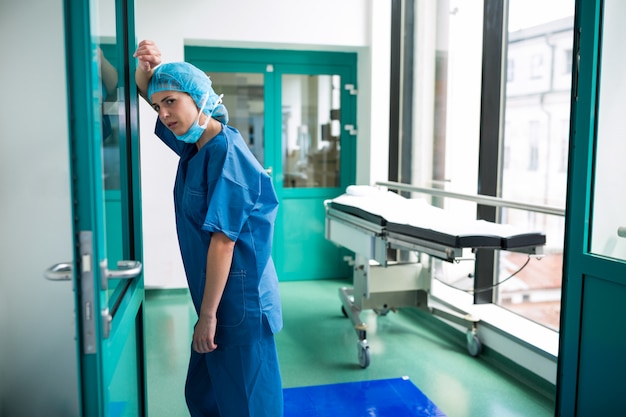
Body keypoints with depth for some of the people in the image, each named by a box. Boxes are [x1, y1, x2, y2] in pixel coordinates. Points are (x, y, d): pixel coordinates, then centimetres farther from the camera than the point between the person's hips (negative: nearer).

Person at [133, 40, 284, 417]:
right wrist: (147, 67, -2)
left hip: (238, 299, -9)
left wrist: (208, 315, -20)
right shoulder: (194, 143, 6)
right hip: (216, 293, 9)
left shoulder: (225, 153, -20)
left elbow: (223, 241, -23)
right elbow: (149, 93, 20)